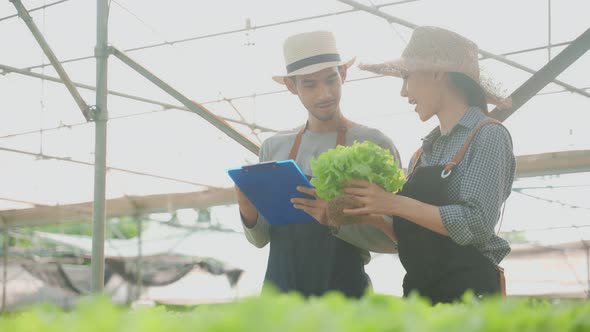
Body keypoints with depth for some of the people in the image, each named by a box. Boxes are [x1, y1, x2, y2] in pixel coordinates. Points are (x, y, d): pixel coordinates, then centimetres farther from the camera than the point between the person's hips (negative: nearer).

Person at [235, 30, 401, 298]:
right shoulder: (273, 148, 8)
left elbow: (393, 238, -8)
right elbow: (261, 238, 13)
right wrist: (249, 216, -8)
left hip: (344, 291, -3)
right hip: (279, 290, 3)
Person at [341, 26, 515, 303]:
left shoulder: (488, 136, -5)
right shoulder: (425, 150, 16)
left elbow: (477, 225, -18)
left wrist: (394, 204, -17)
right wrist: (368, 214, -2)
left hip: (468, 290, -7)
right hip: (419, 291, 7)